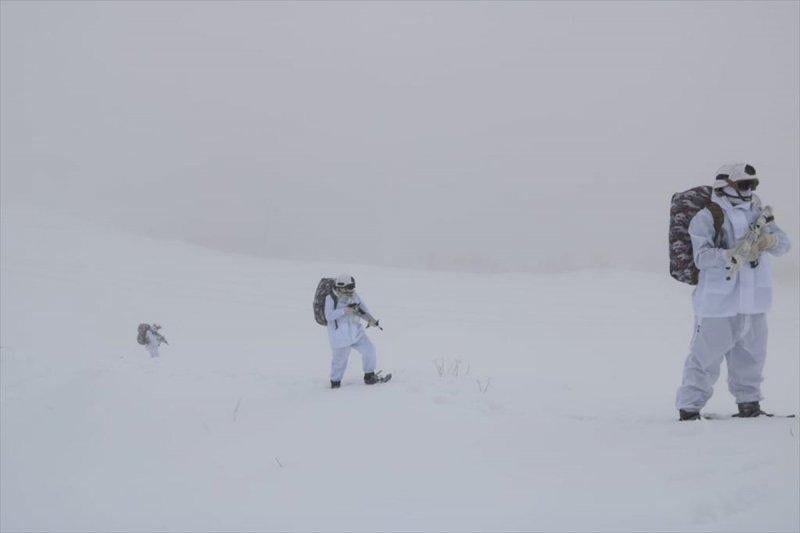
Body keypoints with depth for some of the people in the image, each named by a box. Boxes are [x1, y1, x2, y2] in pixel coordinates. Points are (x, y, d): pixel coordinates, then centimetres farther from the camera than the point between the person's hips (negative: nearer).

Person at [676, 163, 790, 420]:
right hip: (717, 303, -6)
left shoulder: (758, 214, 11)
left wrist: (769, 240, -21)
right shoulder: (706, 218, -8)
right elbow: (702, 256, -19)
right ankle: (689, 407, 6)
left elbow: (783, 243, 2)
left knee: (751, 353, 16)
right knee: (706, 356, -3)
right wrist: (732, 255, -33)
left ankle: (749, 403, 30)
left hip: (753, 302, 6)